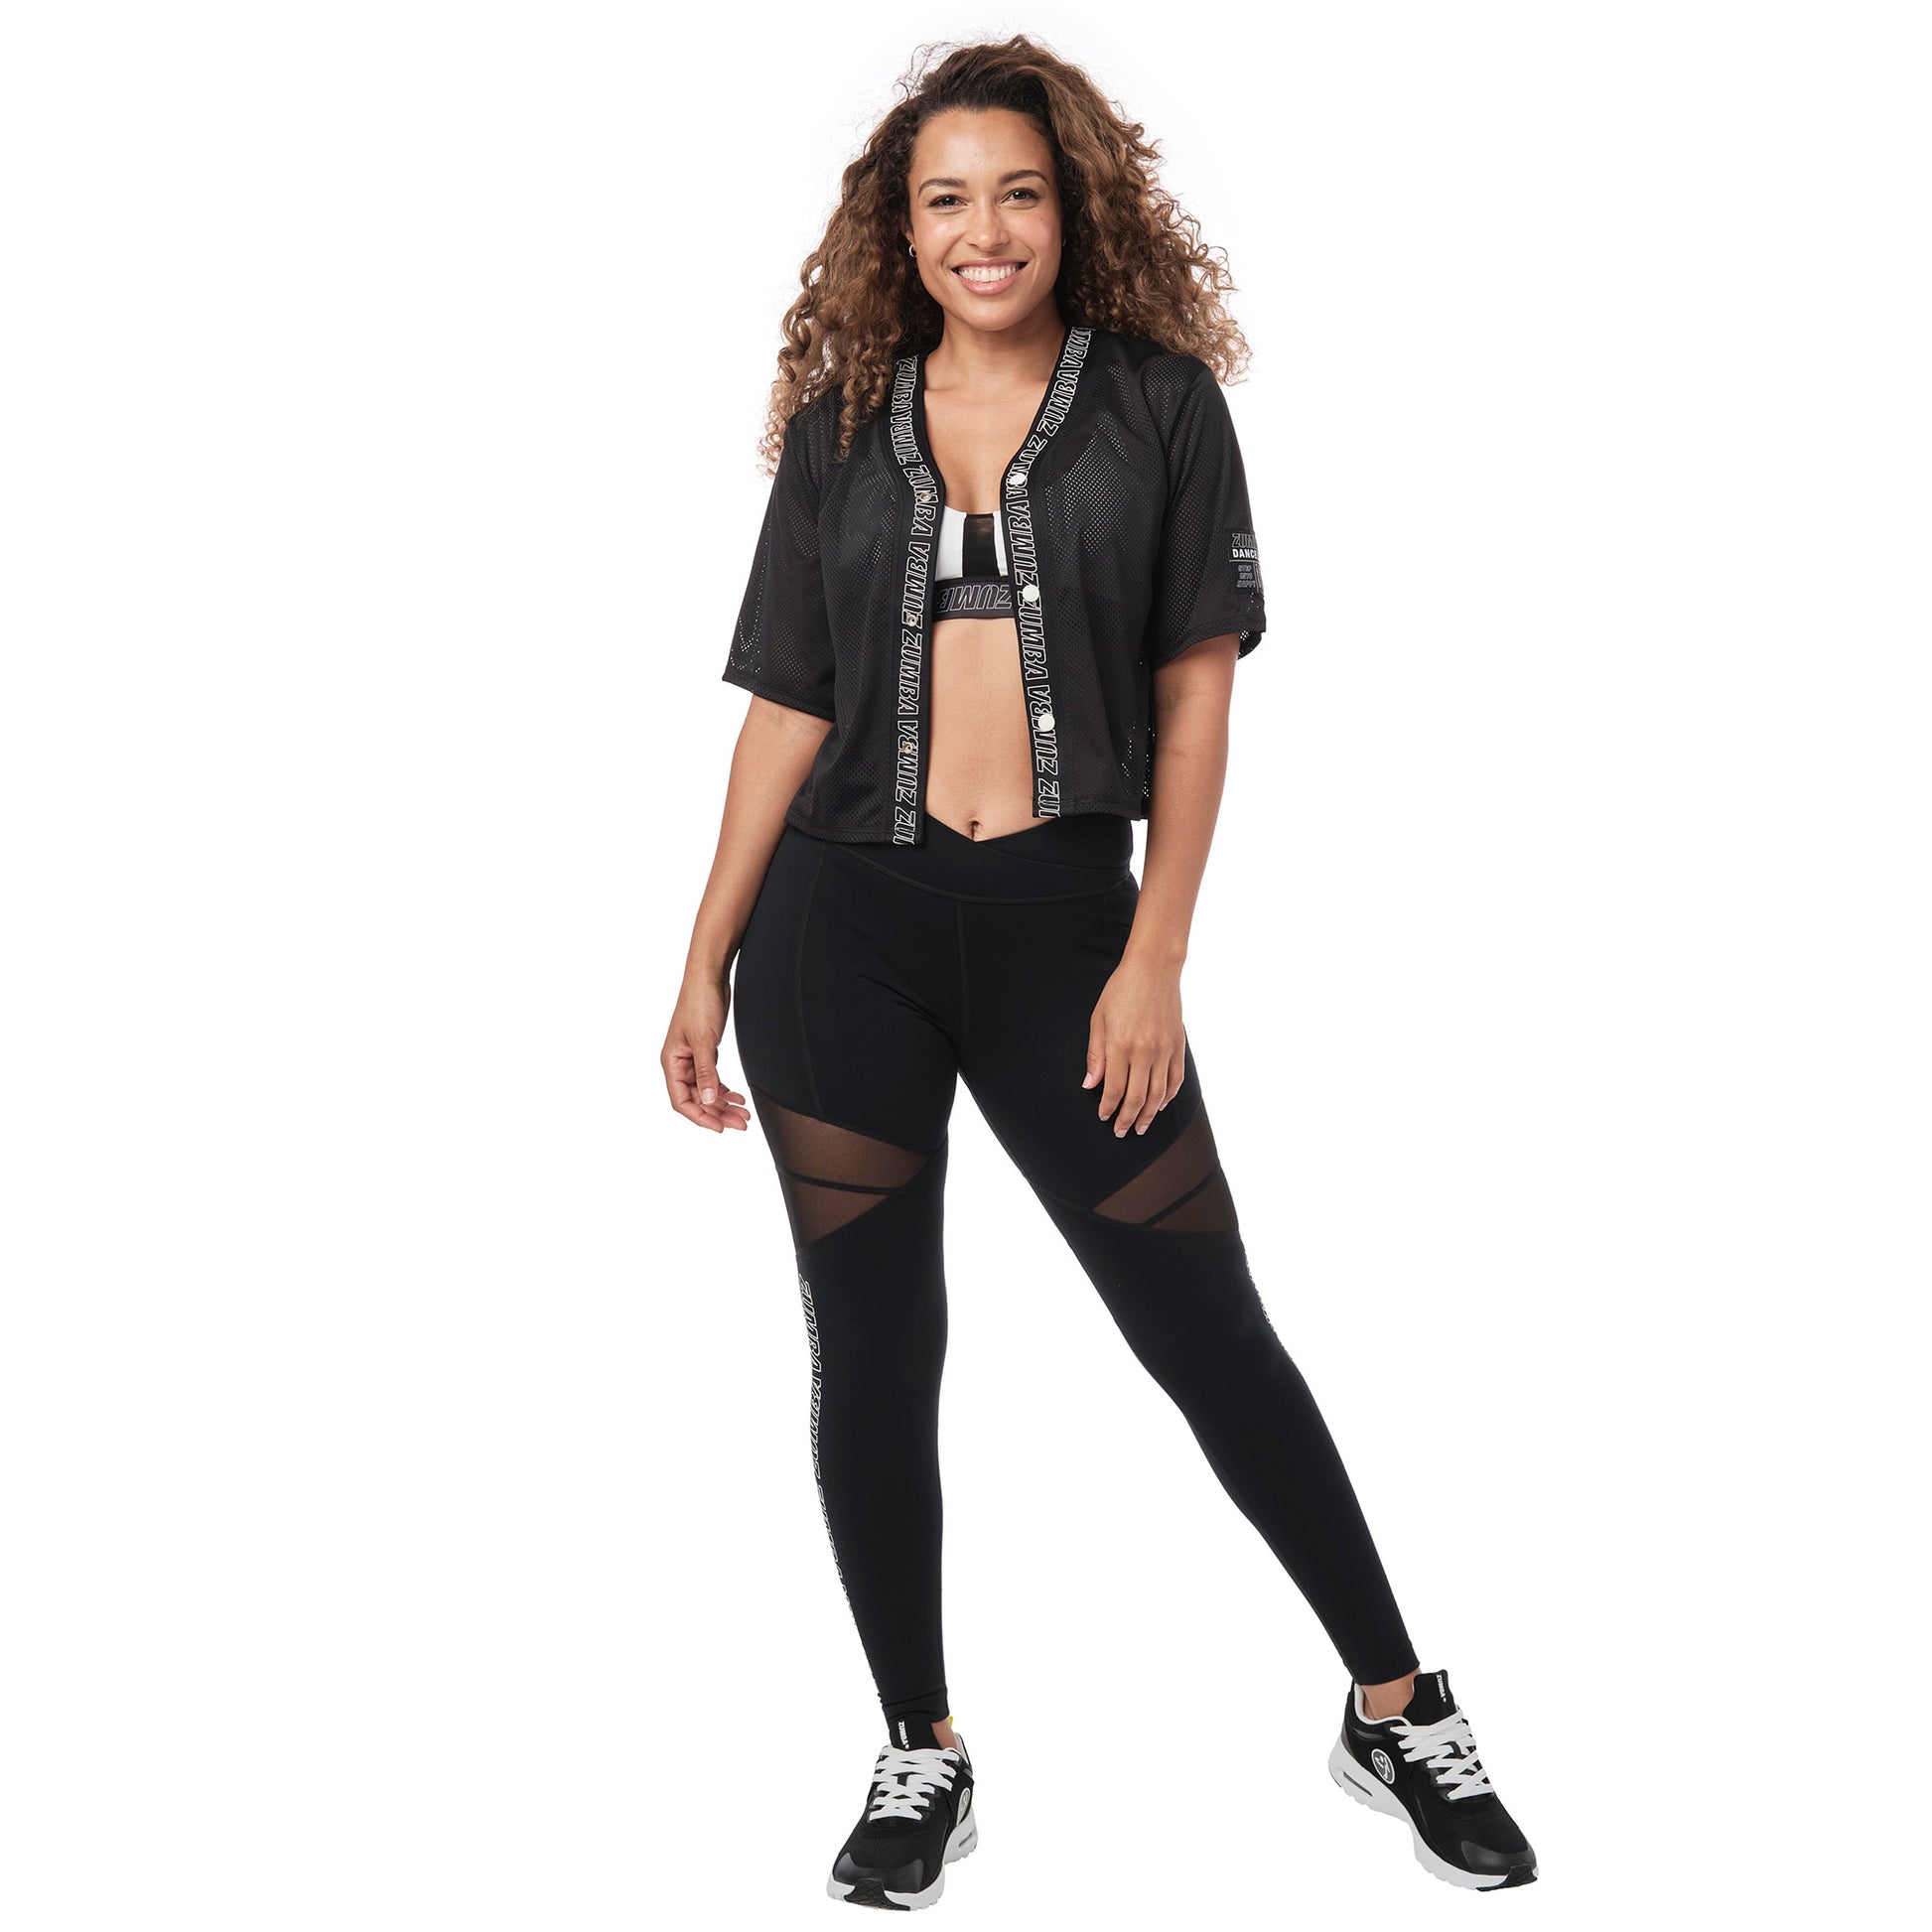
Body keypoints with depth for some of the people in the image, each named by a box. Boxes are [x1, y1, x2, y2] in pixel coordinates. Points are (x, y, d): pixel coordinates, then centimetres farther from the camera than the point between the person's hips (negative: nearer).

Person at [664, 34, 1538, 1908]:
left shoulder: (1161, 403, 3)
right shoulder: (840, 427, 8)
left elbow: (1197, 694, 1)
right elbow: (786, 708, 8)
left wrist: (1155, 960, -6)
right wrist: (705, 962, 5)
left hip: (1061, 913, -2)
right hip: (844, 923, 2)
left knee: (1210, 1330, 2)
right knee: (874, 1356, 6)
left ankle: (1397, 1709, 19)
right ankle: (921, 1757, 23)